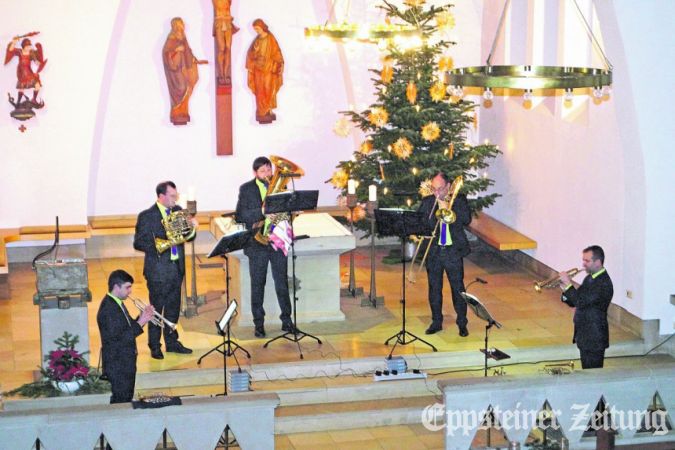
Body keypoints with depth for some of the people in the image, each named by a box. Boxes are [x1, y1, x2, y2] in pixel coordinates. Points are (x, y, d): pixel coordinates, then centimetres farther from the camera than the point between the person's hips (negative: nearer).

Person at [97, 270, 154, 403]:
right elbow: (119, 338, -27)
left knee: (127, 399, 18)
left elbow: (128, 327, 13)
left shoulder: (117, 303, 8)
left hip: (126, 361, 10)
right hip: (117, 364, -10)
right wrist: (140, 323, -22)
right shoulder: (108, 309, -23)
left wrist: (141, 318, -2)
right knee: (121, 401, -1)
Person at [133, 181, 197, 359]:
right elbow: (138, 243, -13)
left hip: (177, 268, 6)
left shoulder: (178, 211, 7)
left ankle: (172, 342, 28)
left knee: (173, 308, 15)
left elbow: (187, 236, 12)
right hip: (158, 270, -6)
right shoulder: (147, 216, -10)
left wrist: (192, 227, -10)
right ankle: (155, 347, 14)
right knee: (156, 309, 3)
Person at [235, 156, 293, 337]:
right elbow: (240, 216, -9)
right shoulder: (246, 189, 1)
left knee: (282, 281, 4)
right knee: (257, 285, 4)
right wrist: (262, 212, -22)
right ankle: (259, 323, 12)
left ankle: (287, 320, 13)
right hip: (257, 242, -2)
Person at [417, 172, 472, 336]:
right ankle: (436, 322, 22)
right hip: (433, 251, 3)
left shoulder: (459, 200, -2)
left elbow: (467, 219, -15)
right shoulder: (427, 202, 4)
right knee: (434, 288, 9)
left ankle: (462, 324, 13)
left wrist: (447, 208, -21)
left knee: (458, 288, 2)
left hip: (453, 251, -3)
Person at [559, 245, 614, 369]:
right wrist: (566, 290, -6)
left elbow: (581, 302, -28)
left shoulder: (604, 283, -19)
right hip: (584, 336, 9)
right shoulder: (589, 278, 11)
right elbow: (574, 302, 13)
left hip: (594, 339, -9)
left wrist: (568, 284, -20)